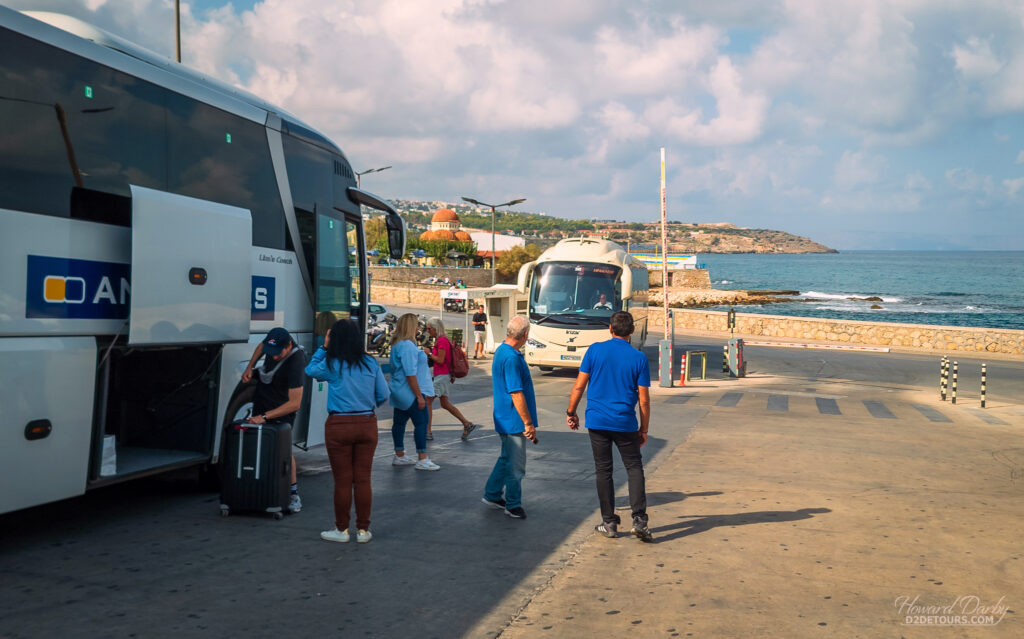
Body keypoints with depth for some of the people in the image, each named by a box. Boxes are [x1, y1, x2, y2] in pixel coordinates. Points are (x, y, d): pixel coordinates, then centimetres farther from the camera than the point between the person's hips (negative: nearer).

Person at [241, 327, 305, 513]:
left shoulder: (296, 363, -36)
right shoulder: (272, 342, -17)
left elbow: (295, 403, -36)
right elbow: (261, 346, 13)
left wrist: (265, 416, -37)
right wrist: (249, 367, 0)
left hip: (282, 410, -6)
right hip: (261, 400, 7)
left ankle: (293, 494, 2)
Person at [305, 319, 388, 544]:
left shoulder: (331, 364, -6)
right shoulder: (370, 363, 2)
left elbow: (309, 370, 14)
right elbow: (383, 395, 5)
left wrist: (323, 347, 16)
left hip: (339, 426, -3)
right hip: (367, 424, 3)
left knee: (343, 480, 6)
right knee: (363, 479, 8)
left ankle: (342, 530, 16)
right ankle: (363, 530, 15)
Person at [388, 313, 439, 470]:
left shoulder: (396, 344, 13)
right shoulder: (407, 346, -20)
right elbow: (410, 374, -22)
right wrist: (419, 395, -19)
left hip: (399, 392, 10)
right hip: (410, 392, -10)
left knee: (399, 422, 13)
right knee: (421, 423, -5)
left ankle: (399, 456, 22)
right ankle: (422, 460, -4)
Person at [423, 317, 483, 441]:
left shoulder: (442, 340, -17)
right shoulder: (440, 339, 13)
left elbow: (440, 360, -21)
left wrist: (429, 353, -10)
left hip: (441, 376, -10)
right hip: (445, 375, 10)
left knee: (428, 402, -2)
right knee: (445, 404, 13)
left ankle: (428, 431, 3)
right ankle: (468, 425, 12)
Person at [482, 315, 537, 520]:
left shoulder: (502, 351, 9)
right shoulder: (511, 358, -24)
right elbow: (517, 394, -25)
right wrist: (528, 424, -19)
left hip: (506, 419, 10)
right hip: (514, 421, -10)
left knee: (507, 458, 22)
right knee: (515, 465, 2)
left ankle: (492, 495, 31)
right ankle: (513, 505, 14)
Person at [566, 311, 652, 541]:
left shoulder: (595, 350, -2)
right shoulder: (639, 358, -2)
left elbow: (579, 386, -2)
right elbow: (644, 399, -1)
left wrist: (571, 413, 11)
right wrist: (644, 429, 9)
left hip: (597, 421, 1)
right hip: (625, 423, 0)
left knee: (603, 471, 8)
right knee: (634, 468, 9)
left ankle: (609, 523, 12)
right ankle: (639, 520, -3)